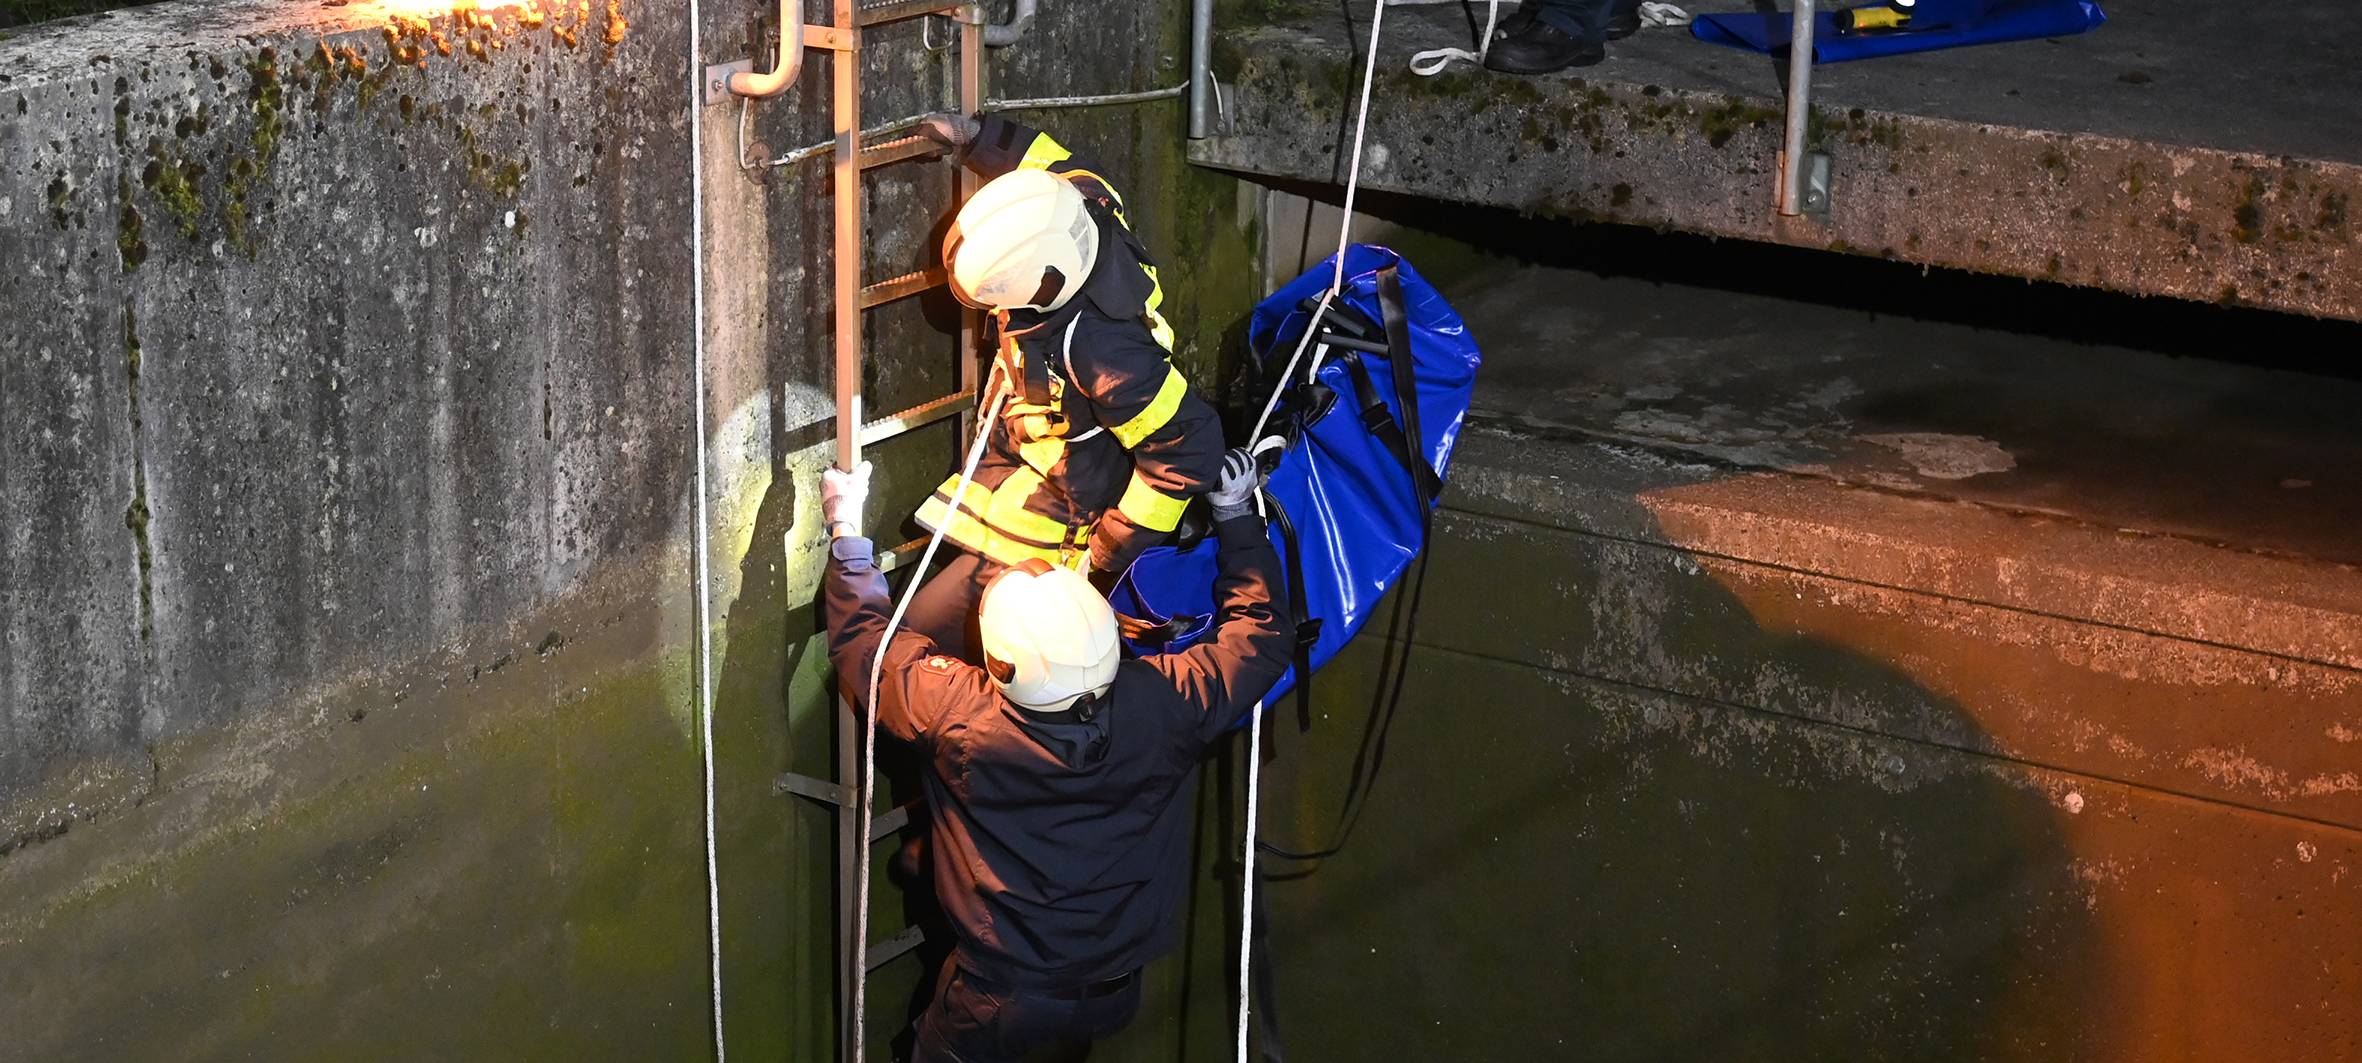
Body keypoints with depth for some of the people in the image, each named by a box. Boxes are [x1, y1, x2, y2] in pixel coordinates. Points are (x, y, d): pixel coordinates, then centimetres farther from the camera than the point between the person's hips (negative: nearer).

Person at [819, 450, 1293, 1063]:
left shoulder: (956, 716, -28)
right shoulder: (1165, 703, -24)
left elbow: (863, 644, -6)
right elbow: (1262, 632, -4)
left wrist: (846, 534, 6)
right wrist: (1237, 517, 7)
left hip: (996, 1009, -1)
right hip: (1115, 998, 2)